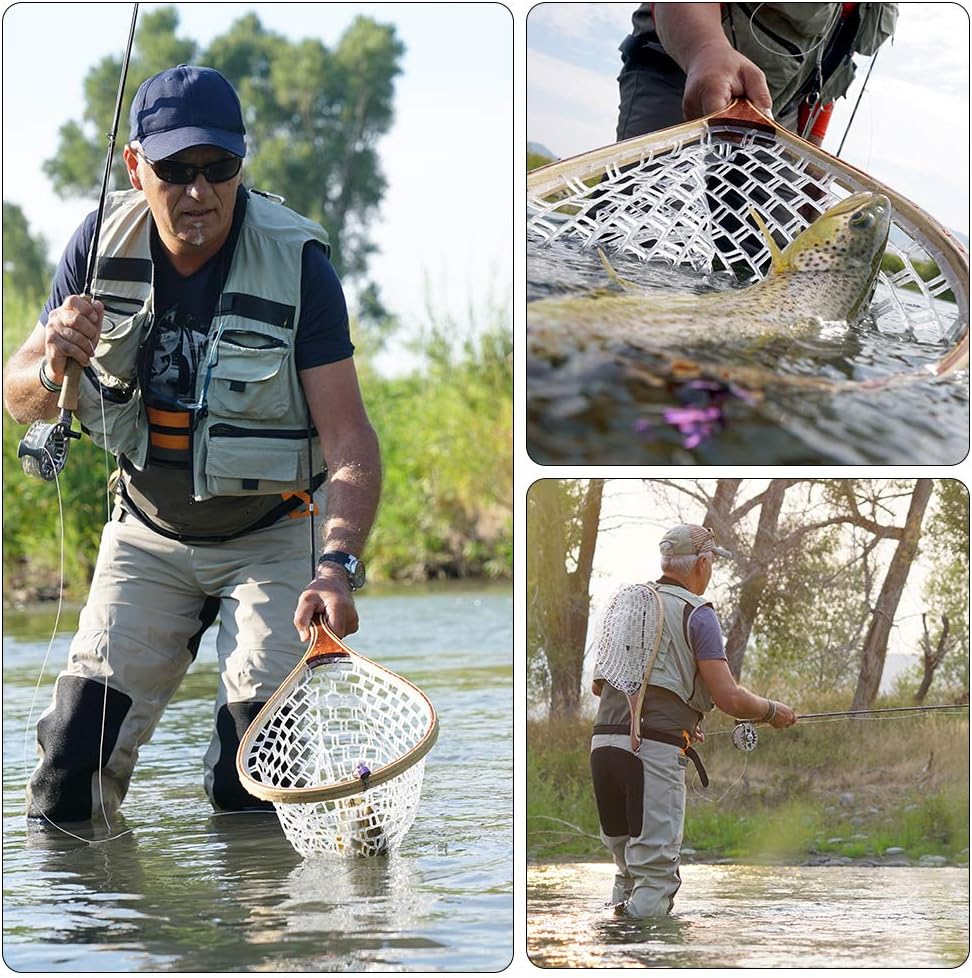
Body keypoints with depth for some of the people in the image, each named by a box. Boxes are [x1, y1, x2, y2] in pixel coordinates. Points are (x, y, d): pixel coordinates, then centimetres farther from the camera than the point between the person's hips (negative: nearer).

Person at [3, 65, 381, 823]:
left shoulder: (298, 263, -20)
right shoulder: (103, 245, -9)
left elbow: (349, 436, -25)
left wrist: (339, 565, -41)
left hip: (273, 538, -3)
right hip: (149, 532, 3)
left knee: (251, 790, -14)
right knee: (69, 779, -6)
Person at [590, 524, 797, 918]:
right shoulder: (696, 612, -2)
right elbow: (728, 697, -9)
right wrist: (772, 712, 12)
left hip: (603, 741, 7)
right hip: (655, 750, -7)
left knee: (628, 868, 16)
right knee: (655, 872, -5)